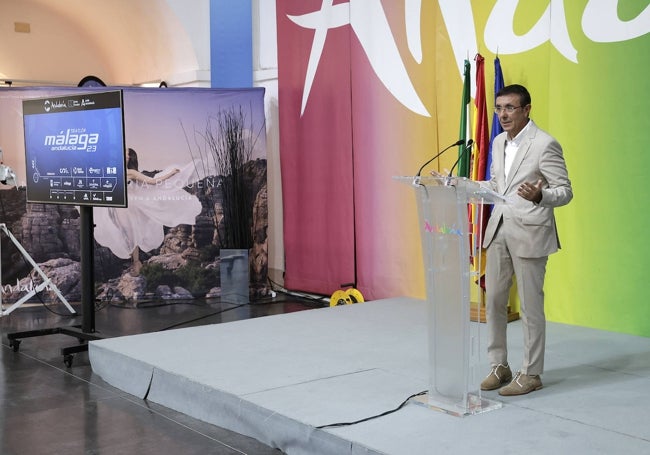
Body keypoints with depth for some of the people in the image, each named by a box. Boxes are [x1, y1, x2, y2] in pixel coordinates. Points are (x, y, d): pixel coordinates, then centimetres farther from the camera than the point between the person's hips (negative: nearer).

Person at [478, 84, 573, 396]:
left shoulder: (545, 144, -12)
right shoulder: (498, 142, 11)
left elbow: (565, 191, -10)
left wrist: (539, 196, -30)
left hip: (529, 233, -7)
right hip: (499, 230, 7)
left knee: (530, 306, 2)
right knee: (493, 301, 11)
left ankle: (531, 374, 14)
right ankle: (499, 366, 24)